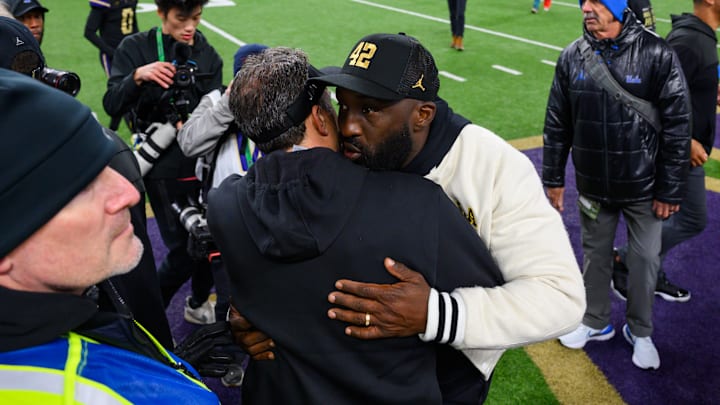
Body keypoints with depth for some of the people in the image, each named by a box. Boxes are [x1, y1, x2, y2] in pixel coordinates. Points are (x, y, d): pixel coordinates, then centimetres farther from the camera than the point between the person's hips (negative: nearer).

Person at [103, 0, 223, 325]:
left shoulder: (207, 55, 7)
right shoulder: (135, 49, -2)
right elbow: (112, 106, -9)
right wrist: (137, 76, -26)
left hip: (204, 161, 4)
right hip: (164, 168, -4)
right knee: (183, 251, -5)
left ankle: (198, 304, 36)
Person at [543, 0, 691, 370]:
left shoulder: (657, 55, -15)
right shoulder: (572, 57, -5)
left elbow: (677, 126, -11)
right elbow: (557, 124, 4)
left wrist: (670, 190, -10)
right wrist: (553, 178, 6)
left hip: (643, 187, -2)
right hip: (592, 186, 3)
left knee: (645, 259, 11)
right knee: (595, 254, 17)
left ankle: (639, 332, 33)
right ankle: (596, 323, 38)